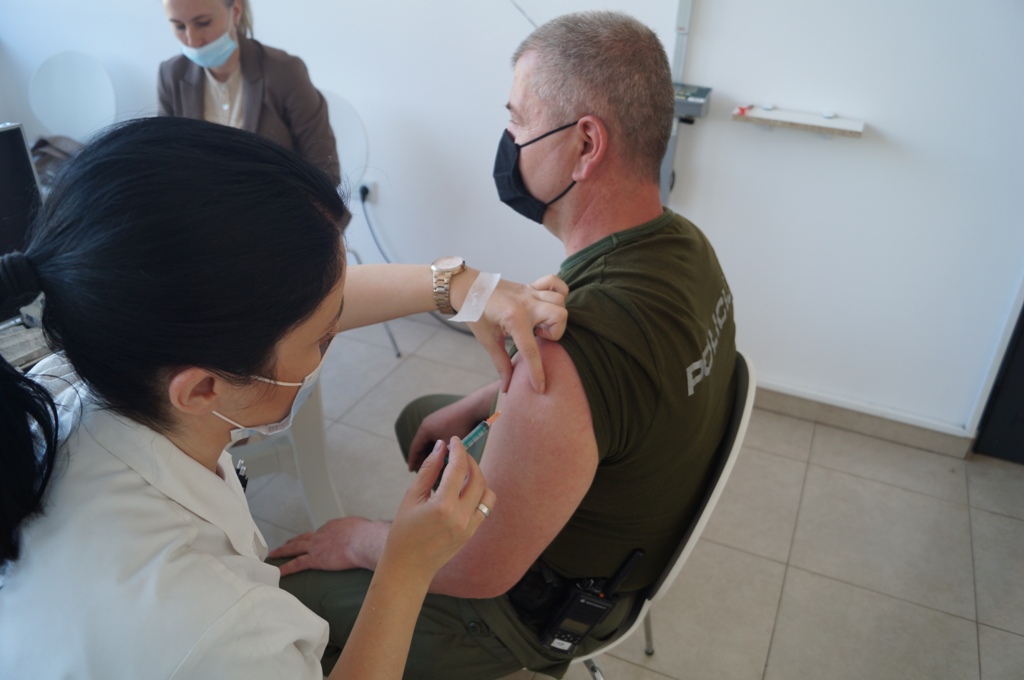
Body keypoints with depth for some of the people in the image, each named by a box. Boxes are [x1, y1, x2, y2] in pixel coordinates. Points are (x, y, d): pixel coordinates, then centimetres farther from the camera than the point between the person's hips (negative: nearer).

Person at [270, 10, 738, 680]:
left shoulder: (573, 352, -42)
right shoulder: (683, 243, -11)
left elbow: (478, 572, -29)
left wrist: (361, 540, -10)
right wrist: (475, 406, 8)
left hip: (544, 601, -8)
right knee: (418, 415, 26)